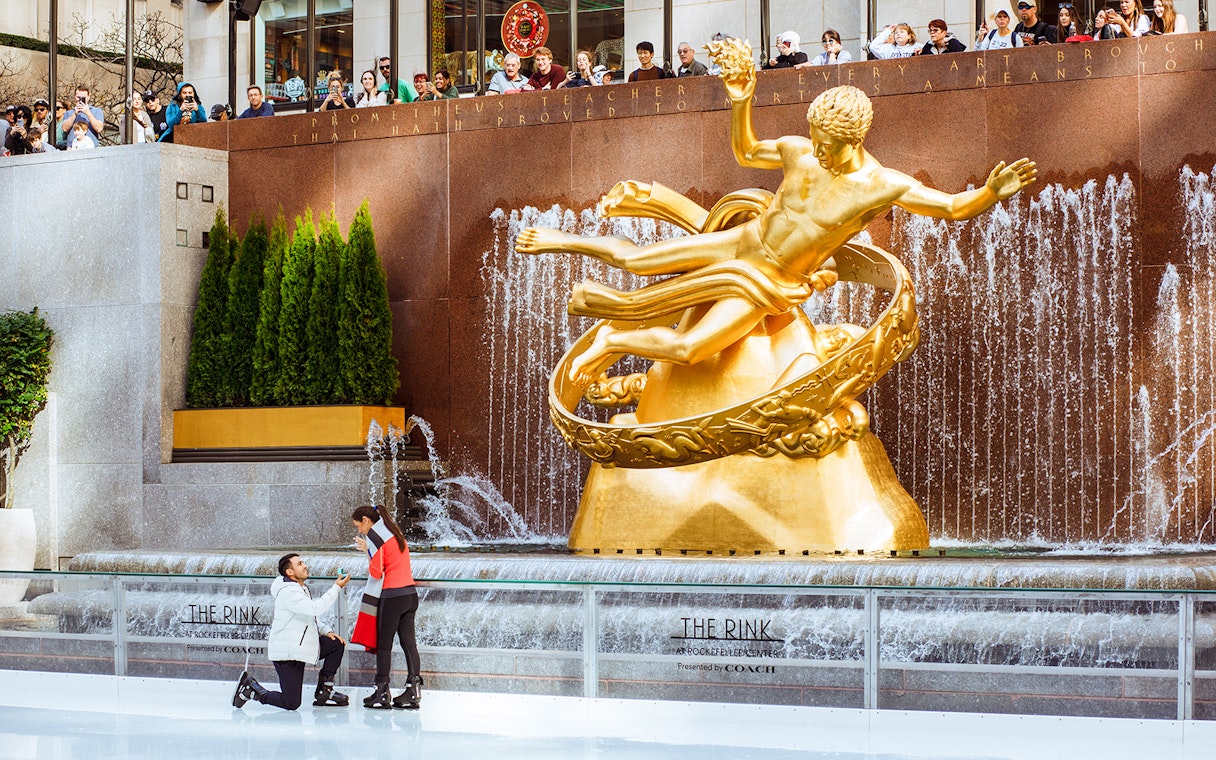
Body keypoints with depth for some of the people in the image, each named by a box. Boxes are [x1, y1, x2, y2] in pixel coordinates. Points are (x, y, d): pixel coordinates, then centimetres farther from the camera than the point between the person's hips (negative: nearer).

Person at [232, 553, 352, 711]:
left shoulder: (301, 588, 13)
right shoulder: (288, 592, -20)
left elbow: (309, 618, 22)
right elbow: (316, 608, -30)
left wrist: (326, 632, 6)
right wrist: (337, 588, -23)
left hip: (301, 648, 10)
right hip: (286, 653, -10)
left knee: (337, 644, 4)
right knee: (292, 703, -8)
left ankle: (323, 693, 10)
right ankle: (251, 689, 8)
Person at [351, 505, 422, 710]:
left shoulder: (374, 536, -7)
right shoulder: (395, 532, 19)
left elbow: (376, 573, -12)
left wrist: (366, 550, 0)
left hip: (392, 596, -8)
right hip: (410, 593, 8)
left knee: (384, 645, -1)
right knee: (408, 641, 6)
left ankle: (382, 694, 1)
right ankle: (413, 691, 3)